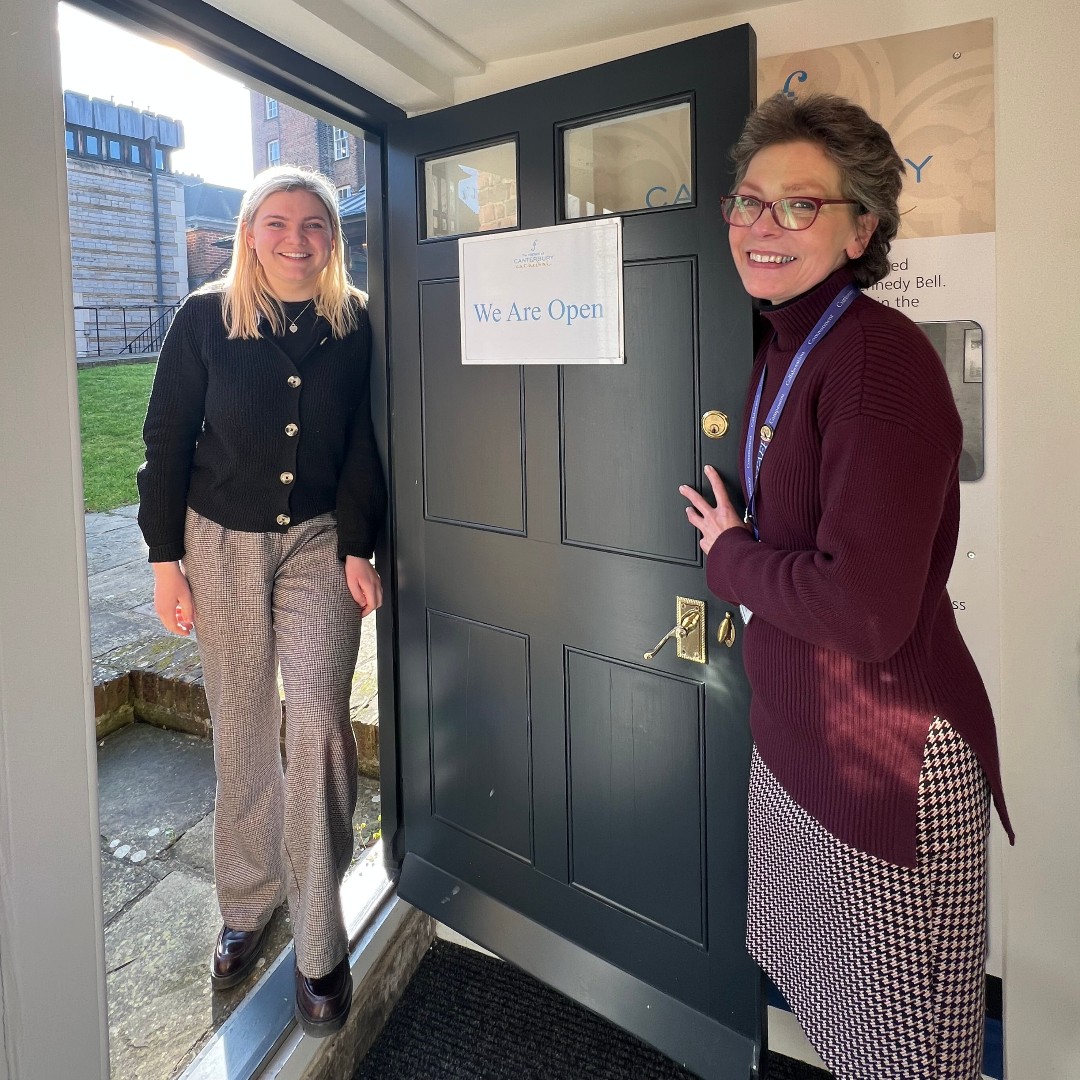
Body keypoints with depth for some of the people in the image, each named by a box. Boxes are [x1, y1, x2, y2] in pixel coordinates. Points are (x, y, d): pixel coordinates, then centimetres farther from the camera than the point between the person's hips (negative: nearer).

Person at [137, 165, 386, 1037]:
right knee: (243, 731, 8)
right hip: (222, 541, 1)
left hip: (320, 542, 0)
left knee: (318, 721, -9)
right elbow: (167, 440, 1)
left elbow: (364, 443, 2)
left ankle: (320, 946, 4)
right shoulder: (206, 318, -2)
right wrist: (165, 557, -2)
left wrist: (358, 548, -5)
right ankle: (249, 904, 29)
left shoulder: (357, 325, 0)